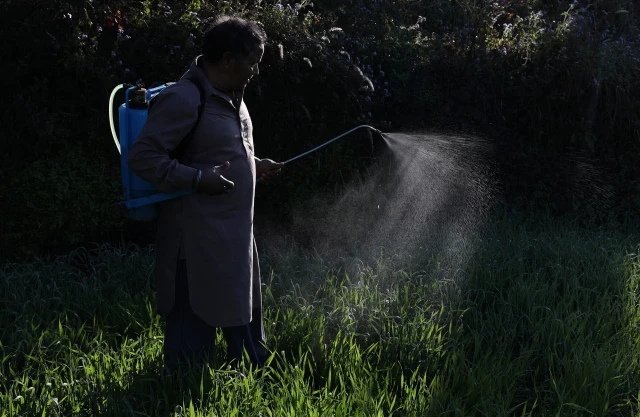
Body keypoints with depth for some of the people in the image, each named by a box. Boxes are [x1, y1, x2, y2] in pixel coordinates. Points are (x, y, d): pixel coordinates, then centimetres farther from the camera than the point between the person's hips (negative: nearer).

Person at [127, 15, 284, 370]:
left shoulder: (231, 96, 10)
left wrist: (254, 165, 9)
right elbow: (141, 157, -22)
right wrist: (198, 179, -26)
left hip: (234, 233, 10)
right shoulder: (182, 99, -20)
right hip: (197, 237, -10)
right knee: (193, 327, -1)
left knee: (243, 315, 23)